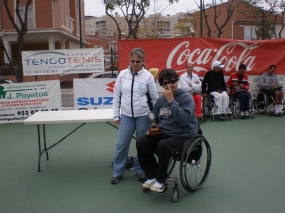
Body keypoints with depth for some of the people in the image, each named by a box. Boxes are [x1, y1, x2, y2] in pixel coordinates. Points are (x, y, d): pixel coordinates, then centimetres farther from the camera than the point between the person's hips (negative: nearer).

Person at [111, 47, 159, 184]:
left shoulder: (148, 76, -5)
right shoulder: (122, 74, 1)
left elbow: (155, 98, 1)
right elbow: (116, 96, 6)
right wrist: (116, 115, 4)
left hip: (143, 116, -1)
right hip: (126, 116, 2)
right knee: (121, 144, 3)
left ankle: (140, 170, 27)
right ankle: (117, 172, 19)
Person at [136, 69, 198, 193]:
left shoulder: (186, 98, -8)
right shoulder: (161, 100, 10)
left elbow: (184, 120, -24)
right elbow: (154, 118, 24)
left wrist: (171, 100, -22)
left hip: (182, 135, -6)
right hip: (163, 134, 6)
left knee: (163, 146, -34)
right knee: (141, 142, -16)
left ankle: (161, 181, -12)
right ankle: (152, 175, -1)